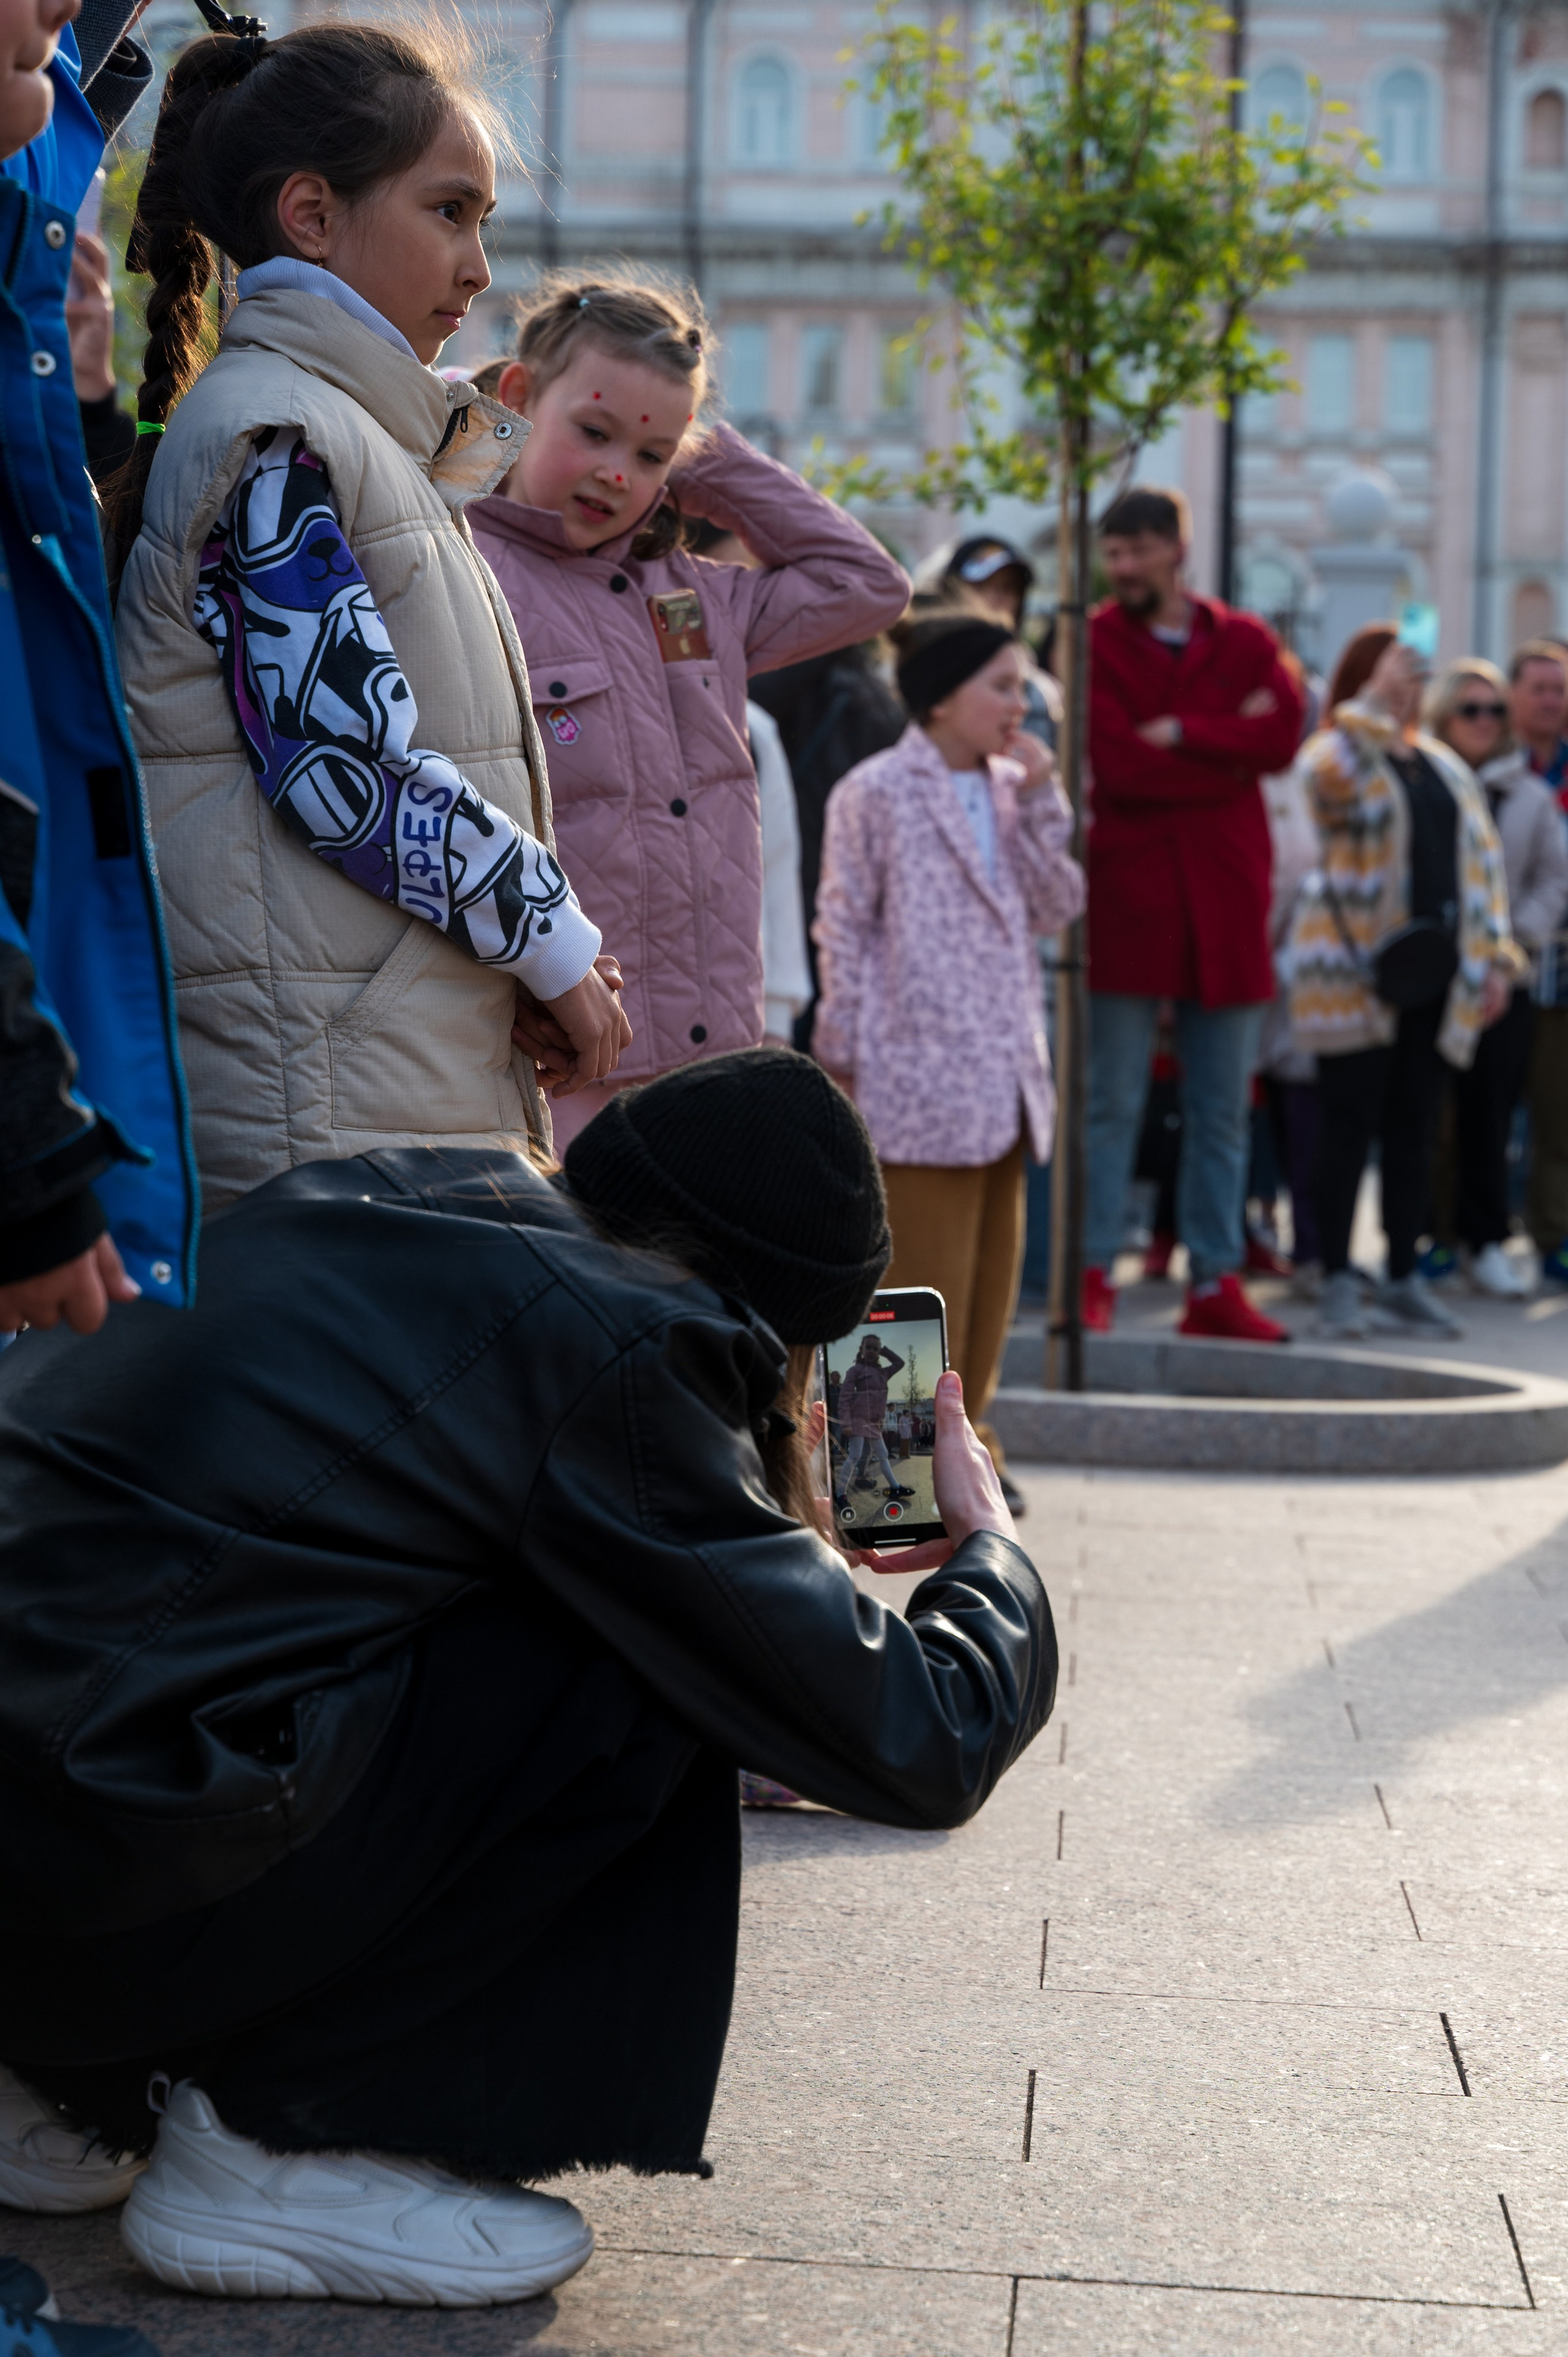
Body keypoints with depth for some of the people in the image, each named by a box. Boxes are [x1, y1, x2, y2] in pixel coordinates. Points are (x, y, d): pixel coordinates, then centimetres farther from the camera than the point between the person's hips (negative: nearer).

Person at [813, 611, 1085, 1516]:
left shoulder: (1011, 790, 13)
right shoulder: (877, 793, -6)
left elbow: (1057, 907, 7)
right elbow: (845, 931, -5)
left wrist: (1041, 802, -3)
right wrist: (845, 1062, -7)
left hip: (1006, 1075, 7)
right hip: (922, 1075, -7)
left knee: (993, 1272, 12)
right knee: (925, 1279, -2)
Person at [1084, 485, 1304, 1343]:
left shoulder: (1245, 643, 11)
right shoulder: (1093, 644, 2)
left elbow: (1281, 738, -7)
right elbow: (1117, 766, -12)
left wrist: (1181, 735, -13)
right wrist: (1229, 751, -7)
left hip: (1224, 900, 4)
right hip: (1125, 894, -3)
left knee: (1223, 1110, 7)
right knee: (1111, 1102, -3)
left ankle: (1216, 1284, 12)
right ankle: (1091, 1275, 1)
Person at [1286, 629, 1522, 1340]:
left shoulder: (1444, 765, 18)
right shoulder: (1337, 752, -1)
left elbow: (1484, 857, 17)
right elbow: (1330, 777, -27)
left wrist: (1496, 955, 9)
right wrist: (1378, 698, -21)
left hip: (1434, 971, 6)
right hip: (1357, 969, -6)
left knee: (1414, 1127, 7)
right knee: (1350, 1123, -3)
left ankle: (1403, 1281, 14)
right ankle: (1338, 1284, 3)